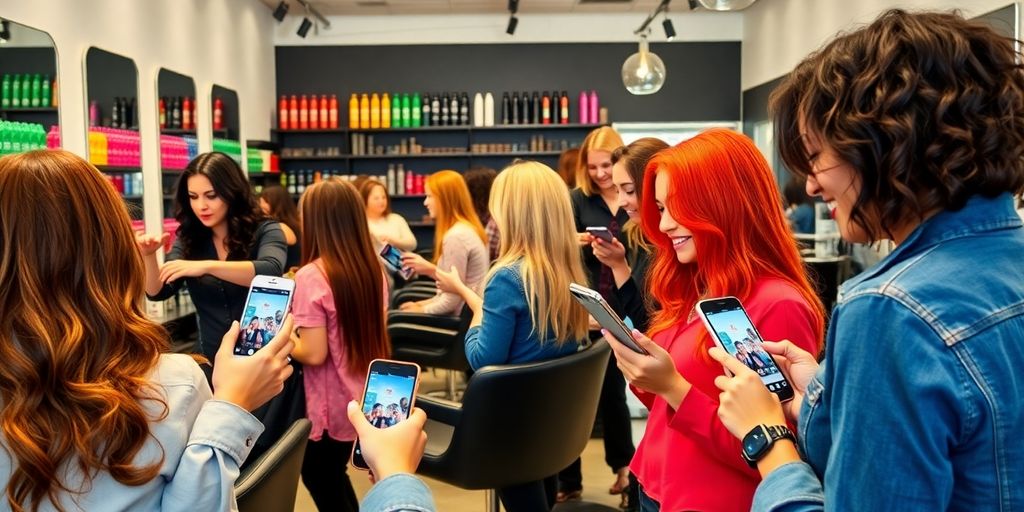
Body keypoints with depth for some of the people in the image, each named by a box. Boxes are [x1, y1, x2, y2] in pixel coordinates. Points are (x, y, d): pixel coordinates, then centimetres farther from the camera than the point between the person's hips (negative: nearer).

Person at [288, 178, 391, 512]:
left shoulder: (312, 276, -20)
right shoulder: (373, 270, 0)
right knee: (333, 478, 24)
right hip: (363, 400, 7)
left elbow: (314, 354, -22)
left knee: (323, 484, 14)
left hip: (331, 407, -6)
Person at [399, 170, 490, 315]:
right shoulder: (469, 228, 9)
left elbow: (452, 300, -21)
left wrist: (421, 309, -7)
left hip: (461, 315, -9)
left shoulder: (455, 236, -21)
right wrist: (431, 269, 11)